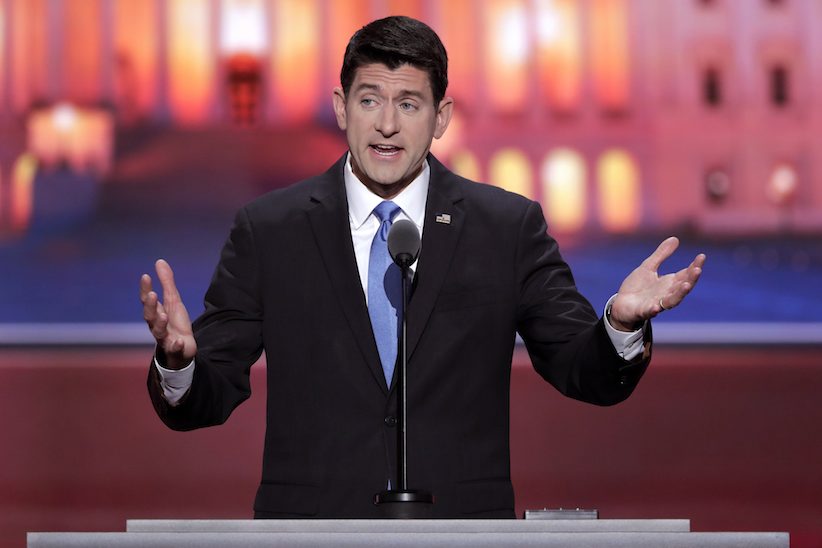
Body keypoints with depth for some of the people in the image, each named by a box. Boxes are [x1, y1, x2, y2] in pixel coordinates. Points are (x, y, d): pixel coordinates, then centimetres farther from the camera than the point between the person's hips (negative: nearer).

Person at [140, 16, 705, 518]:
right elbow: (210, 398, 2)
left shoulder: (510, 227, 4)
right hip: (312, 518, -1)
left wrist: (622, 325, -17)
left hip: (462, 524, 1)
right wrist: (178, 359, -19)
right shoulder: (267, 231, 4)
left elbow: (586, 375, 4)